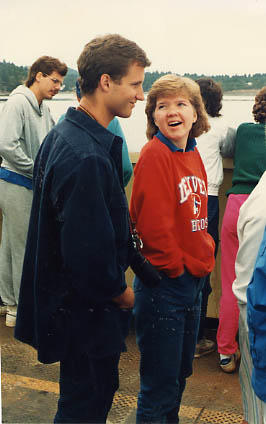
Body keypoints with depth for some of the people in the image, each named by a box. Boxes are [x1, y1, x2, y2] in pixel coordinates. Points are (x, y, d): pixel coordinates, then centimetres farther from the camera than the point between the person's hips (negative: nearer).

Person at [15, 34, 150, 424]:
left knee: (93, 392, 27)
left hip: (66, 300, 10)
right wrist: (121, 294, -10)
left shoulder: (63, 134, 4)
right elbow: (90, 255, -29)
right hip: (88, 314, -9)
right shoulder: (86, 157, -29)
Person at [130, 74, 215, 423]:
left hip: (193, 277, 8)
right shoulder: (154, 154, -17)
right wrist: (176, 268, -12)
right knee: (160, 382, 7)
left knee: (181, 372, 23)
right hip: (163, 281, -8)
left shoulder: (193, 153, 8)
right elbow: (153, 223, -21)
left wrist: (204, 258, 6)